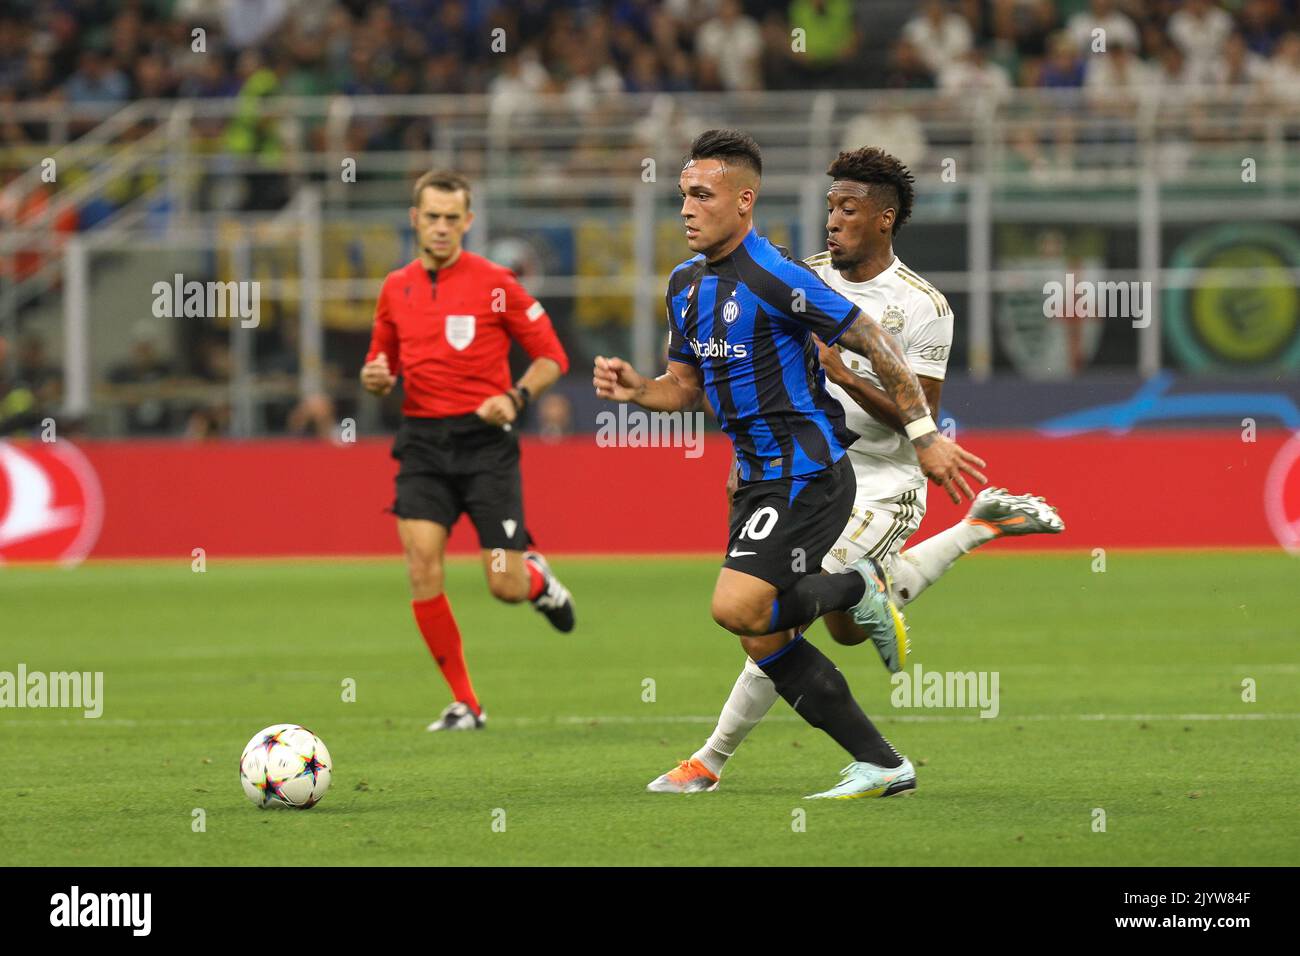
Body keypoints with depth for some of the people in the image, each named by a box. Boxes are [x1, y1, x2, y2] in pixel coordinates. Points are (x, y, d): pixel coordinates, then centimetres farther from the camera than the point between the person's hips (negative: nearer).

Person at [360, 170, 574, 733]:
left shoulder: (493, 283, -3)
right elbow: (382, 365, 21)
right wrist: (375, 379, -2)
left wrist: (515, 398, -16)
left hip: (485, 441, -3)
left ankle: (538, 578, 34)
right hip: (423, 443, 3)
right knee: (421, 565, -14)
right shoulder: (396, 289, 9)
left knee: (507, 588, -7)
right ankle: (464, 704, -3)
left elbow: (552, 357, 1)